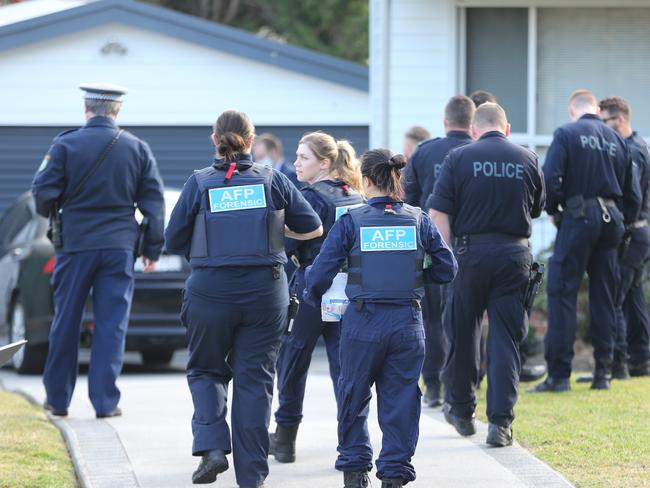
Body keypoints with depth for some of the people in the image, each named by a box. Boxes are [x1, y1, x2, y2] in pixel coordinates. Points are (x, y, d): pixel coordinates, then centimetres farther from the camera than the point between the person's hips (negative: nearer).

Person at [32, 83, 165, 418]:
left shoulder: (65, 145, -6)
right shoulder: (137, 149, 2)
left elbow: (43, 193, -7)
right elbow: (154, 202, 4)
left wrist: (50, 215, 16)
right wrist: (152, 249, 11)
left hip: (75, 244, -1)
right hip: (119, 247, 1)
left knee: (66, 323, 9)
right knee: (111, 324, 3)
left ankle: (58, 399, 16)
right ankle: (105, 401, -1)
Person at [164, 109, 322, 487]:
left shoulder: (199, 183, -2)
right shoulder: (273, 181, 0)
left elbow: (174, 242, 2)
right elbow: (313, 228, 8)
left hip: (210, 291, -1)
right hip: (266, 291, 1)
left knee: (206, 370, 16)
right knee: (255, 378, 6)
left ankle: (212, 446, -6)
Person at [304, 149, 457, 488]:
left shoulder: (351, 221, -5)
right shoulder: (418, 221, 1)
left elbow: (321, 272, -6)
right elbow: (447, 268, 6)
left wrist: (311, 300, 13)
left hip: (363, 323, -1)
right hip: (407, 323, 1)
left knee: (353, 396, 16)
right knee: (401, 400, 7)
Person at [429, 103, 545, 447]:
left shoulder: (459, 158, -1)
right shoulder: (527, 160, 5)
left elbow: (438, 212, -7)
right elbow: (537, 210, 18)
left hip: (471, 251, -1)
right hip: (515, 256, 1)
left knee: (462, 332, 15)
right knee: (506, 338, 3)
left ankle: (461, 409, 29)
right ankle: (500, 423, -3)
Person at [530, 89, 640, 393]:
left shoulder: (566, 134, -3)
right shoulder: (616, 140, 12)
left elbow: (550, 178, -14)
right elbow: (632, 192, 14)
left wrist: (553, 210, 2)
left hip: (578, 218, -5)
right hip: (611, 219, 5)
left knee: (562, 292, -2)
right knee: (604, 296, 11)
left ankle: (558, 374, -7)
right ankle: (603, 373, 12)